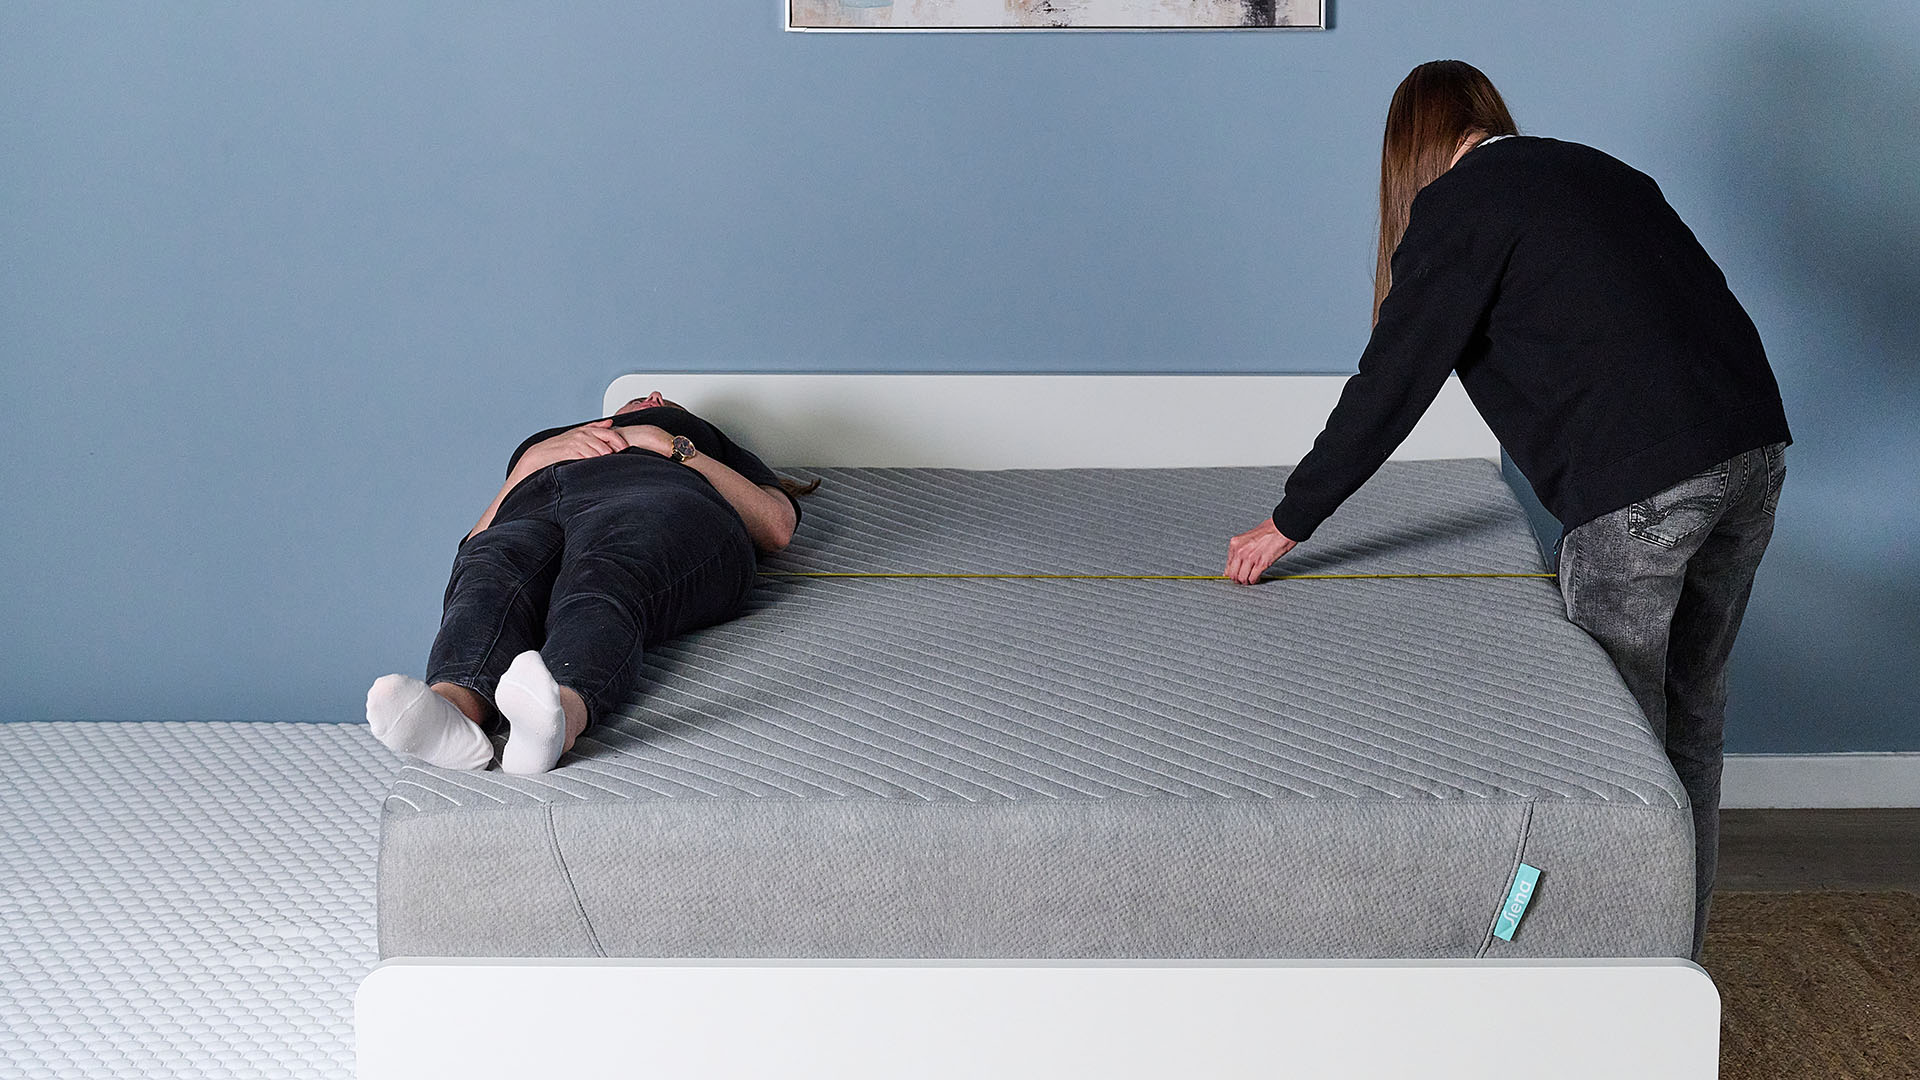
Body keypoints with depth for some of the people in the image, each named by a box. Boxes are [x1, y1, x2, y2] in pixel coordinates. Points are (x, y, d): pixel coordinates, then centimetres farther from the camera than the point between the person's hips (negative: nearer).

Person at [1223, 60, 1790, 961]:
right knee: (1691, 717, 16)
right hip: (1755, 448, 8)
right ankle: (1681, 952, 25)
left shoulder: (1460, 203, 0)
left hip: (1642, 481, -8)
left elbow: (1390, 385, 0)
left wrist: (1288, 524, 9)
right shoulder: (1597, 171, 22)